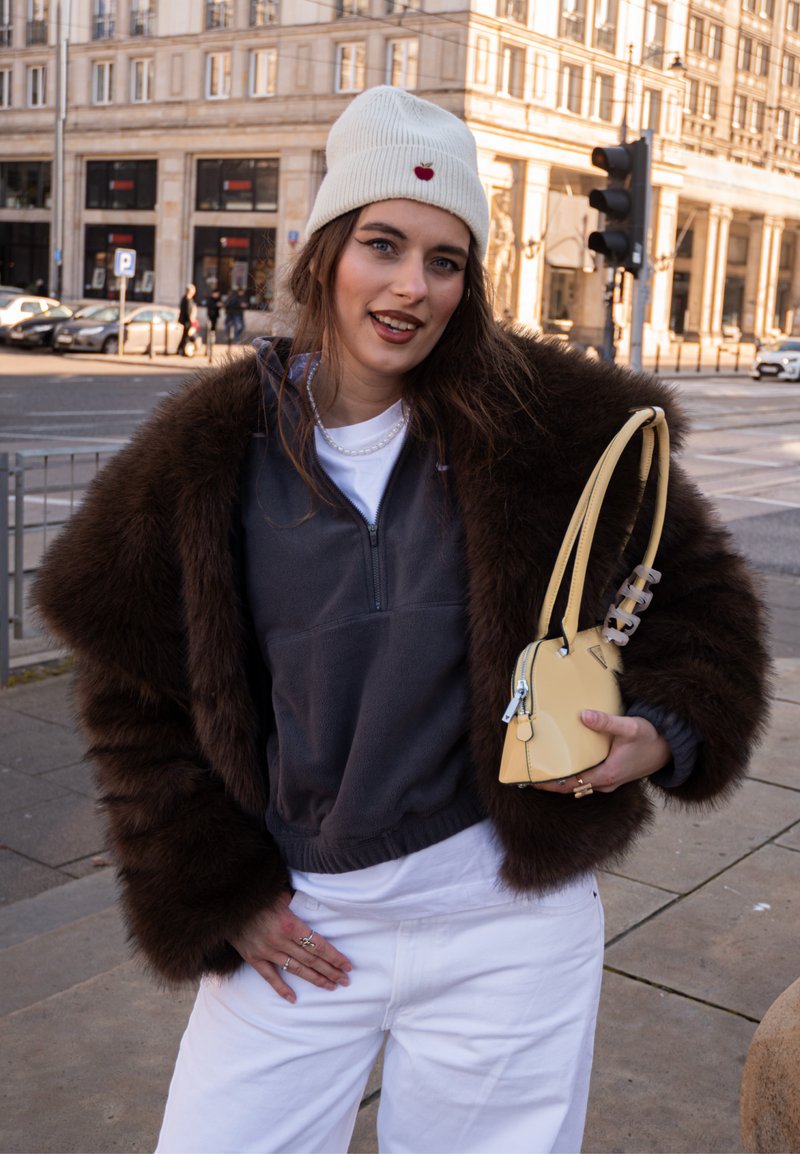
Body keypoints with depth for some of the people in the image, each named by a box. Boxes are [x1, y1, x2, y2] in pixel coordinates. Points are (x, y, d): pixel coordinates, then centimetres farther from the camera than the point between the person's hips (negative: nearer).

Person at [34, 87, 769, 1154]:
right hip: (294, 927, 1)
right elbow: (136, 693, 4)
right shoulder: (211, 453, -3)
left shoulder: (556, 424, -7)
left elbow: (695, 590, 4)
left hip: (506, 919, -1)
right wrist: (216, 897, 1)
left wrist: (664, 732, -14)